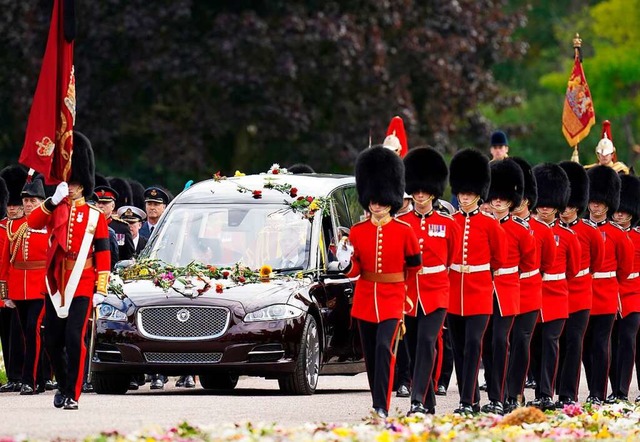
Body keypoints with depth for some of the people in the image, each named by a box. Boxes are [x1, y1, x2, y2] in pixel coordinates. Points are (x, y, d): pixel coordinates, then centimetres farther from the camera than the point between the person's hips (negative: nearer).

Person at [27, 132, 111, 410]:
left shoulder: (95, 217, 3)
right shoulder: (55, 210, 12)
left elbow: (103, 256, 1)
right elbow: (33, 222, -8)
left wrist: (101, 290, -5)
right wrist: (54, 200, -18)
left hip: (82, 286, -4)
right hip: (55, 286, 4)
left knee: (75, 339, -13)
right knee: (52, 341, 7)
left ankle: (72, 395, -8)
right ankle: (63, 385, 27)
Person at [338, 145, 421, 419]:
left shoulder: (404, 231, -3)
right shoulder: (357, 232, 3)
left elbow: (414, 265, 10)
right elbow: (355, 270, 4)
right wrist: (345, 263, -18)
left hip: (392, 300, -3)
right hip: (364, 301, 3)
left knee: (384, 348, -20)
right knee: (371, 355, 9)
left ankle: (382, 408, -23)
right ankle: (377, 404, 23)